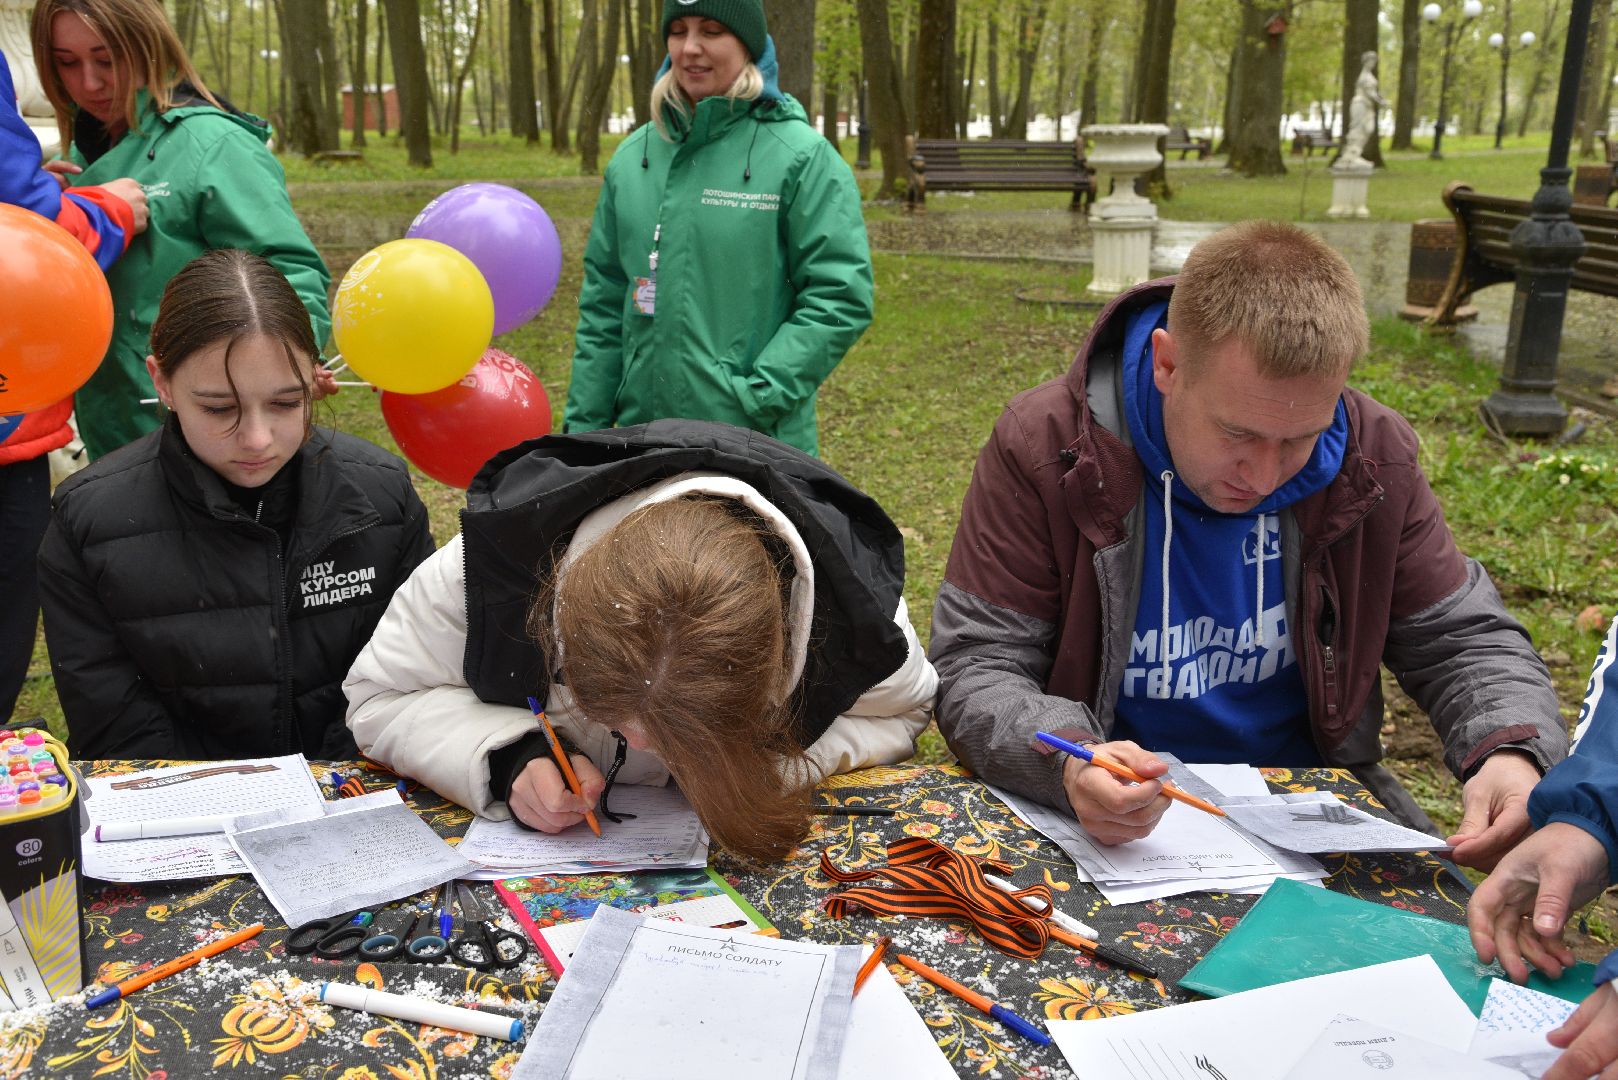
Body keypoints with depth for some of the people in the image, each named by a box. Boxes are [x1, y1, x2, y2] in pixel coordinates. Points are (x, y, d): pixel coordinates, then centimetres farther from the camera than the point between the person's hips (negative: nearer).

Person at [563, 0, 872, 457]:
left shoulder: (801, 155, -6)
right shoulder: (632, 157, 8)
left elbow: (839, 297, -11)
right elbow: (604, 304, 11)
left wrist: (756, 398, -18)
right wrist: (584, 421, 6)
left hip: (759, 444, -4)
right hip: (641, 431, 4)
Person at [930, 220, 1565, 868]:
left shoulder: (1372, 460, -4)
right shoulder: (1043, 448, -15)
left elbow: (1465, 639, 6)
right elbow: (974, 670, -14)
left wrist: (1510, 752, -16)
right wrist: (1067, 762, -35)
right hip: (1113, 829, -2)